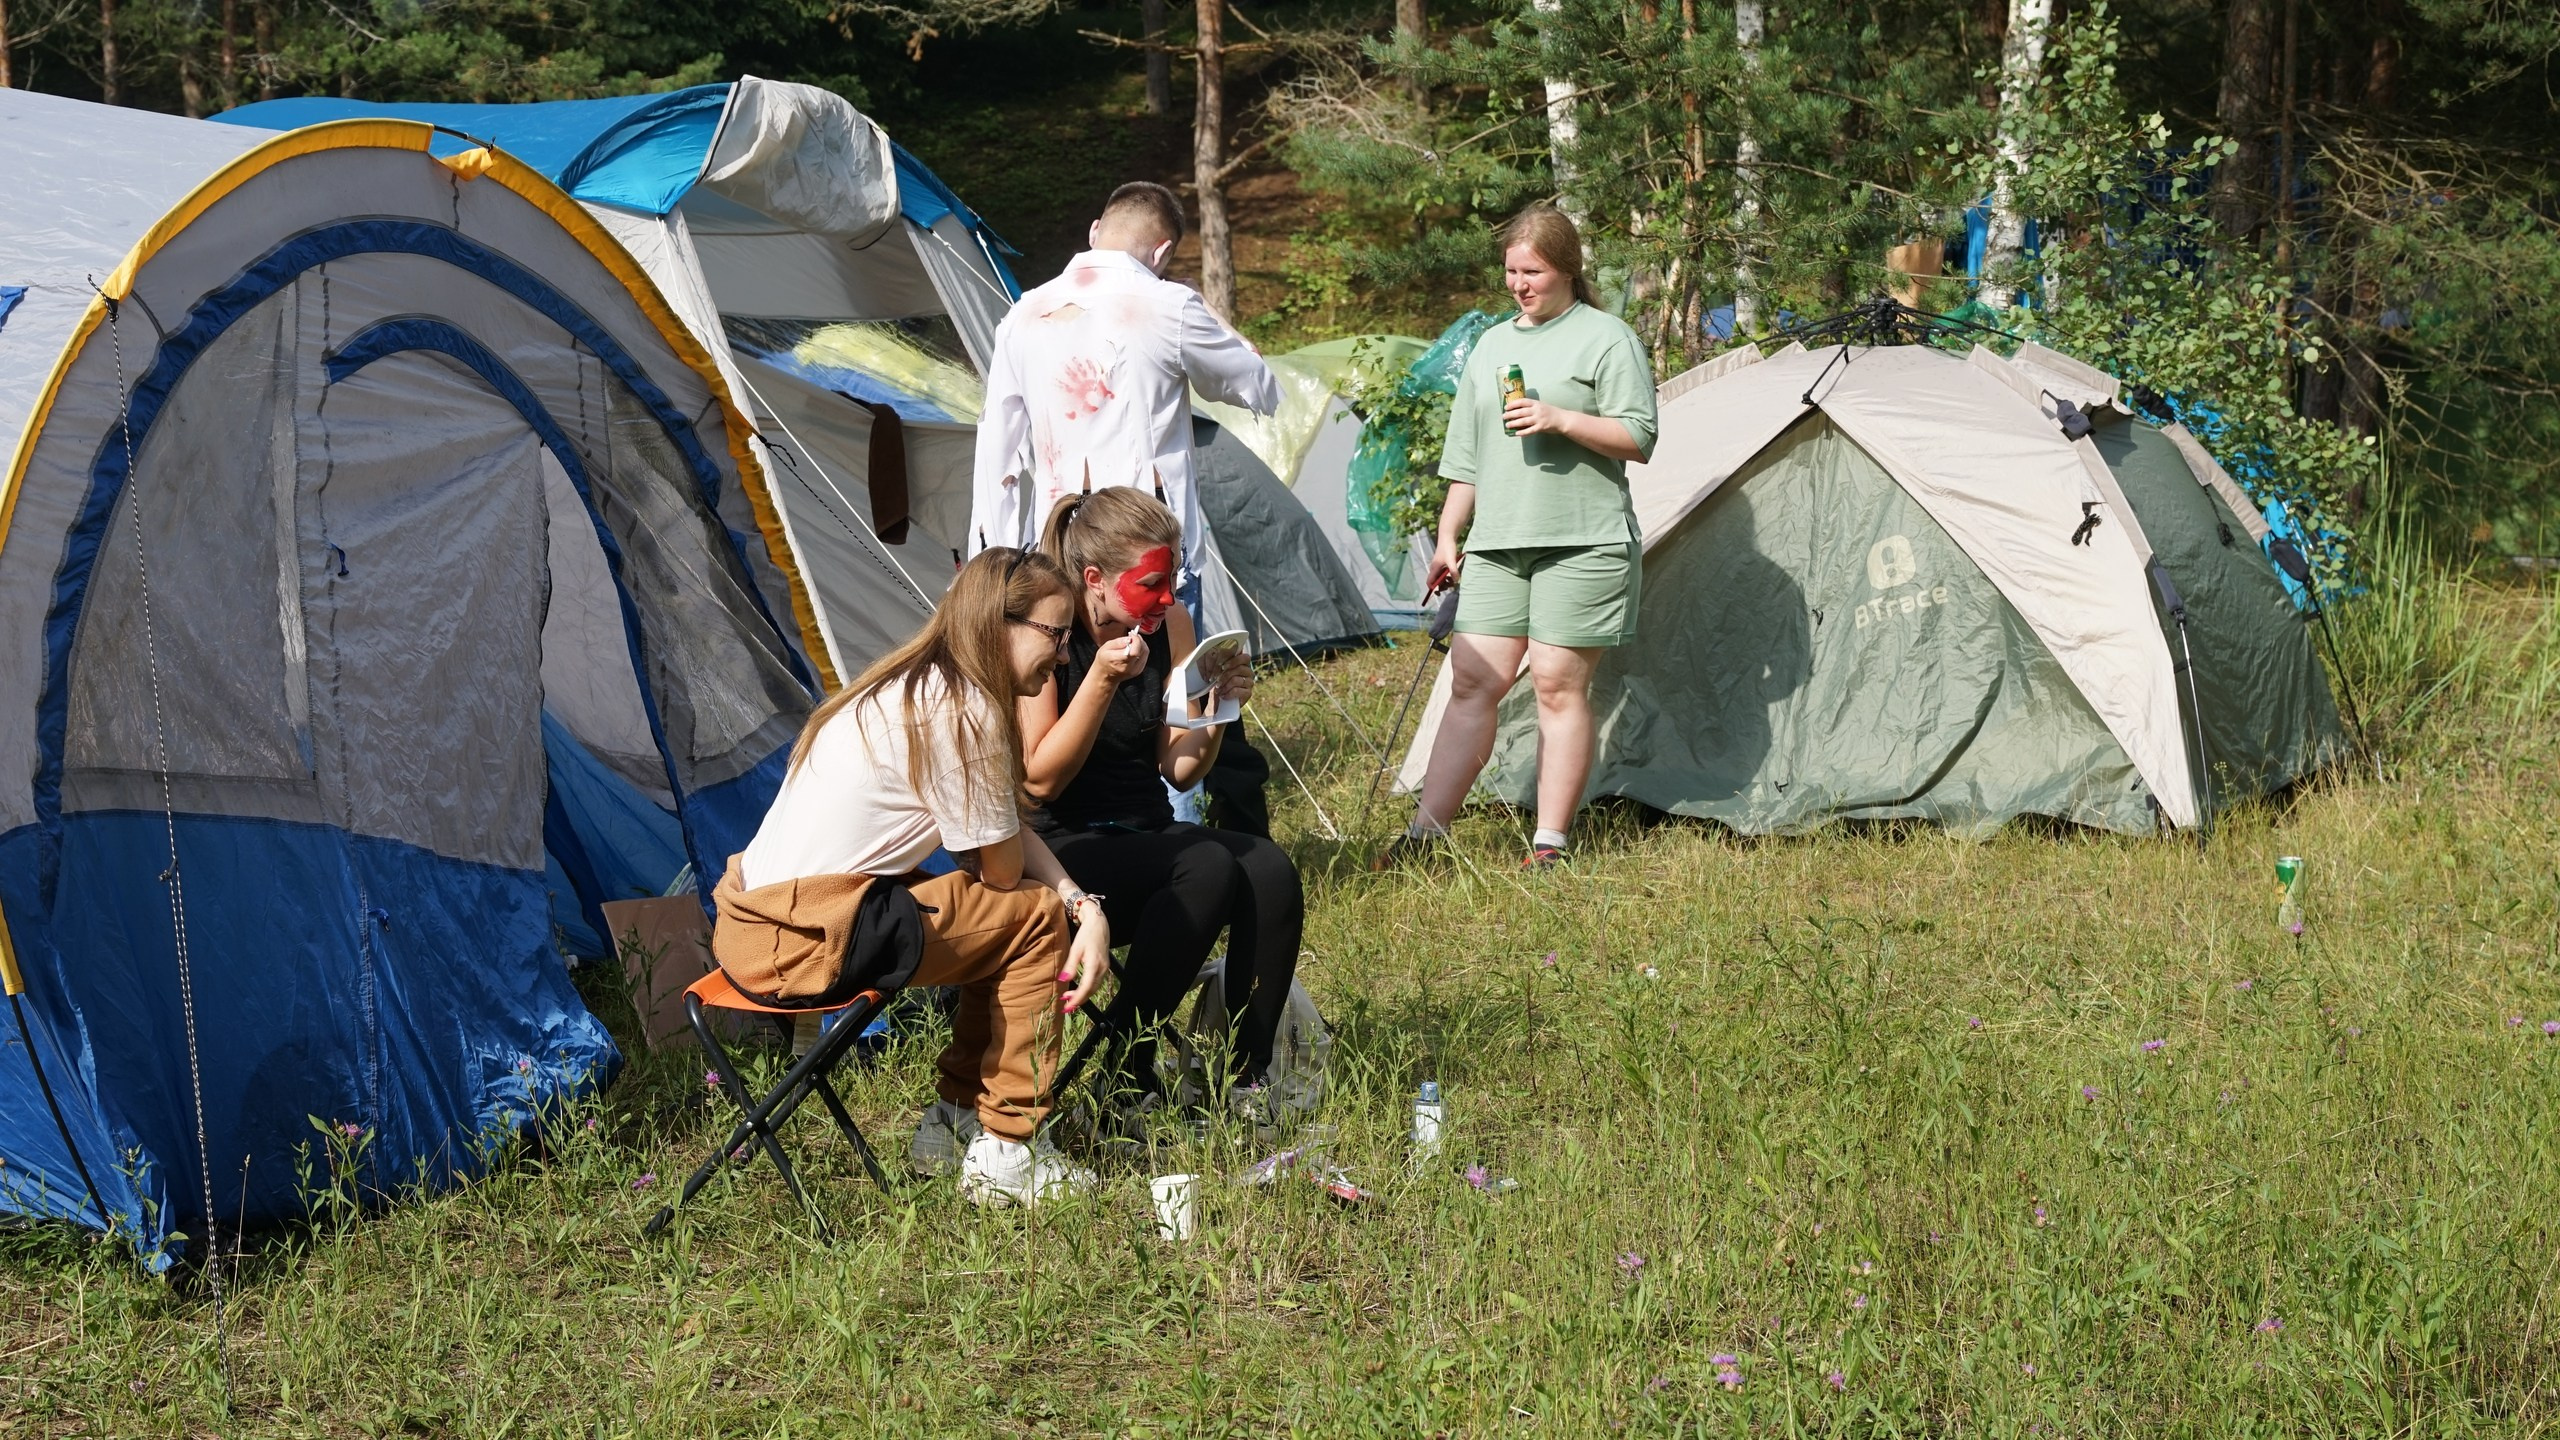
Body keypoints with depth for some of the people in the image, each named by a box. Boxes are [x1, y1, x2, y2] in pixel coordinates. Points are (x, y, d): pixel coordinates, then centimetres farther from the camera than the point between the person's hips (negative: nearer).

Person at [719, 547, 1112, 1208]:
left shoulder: (908, 687, 16)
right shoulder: (961, 710, -15)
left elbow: (1010, 837, 16)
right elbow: (1003, 868, -8)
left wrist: (1087, 906, 1)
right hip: (797, 942, -10)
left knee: (1001, 912, 19)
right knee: (1035, 916, -1)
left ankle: (955, 1110, 26)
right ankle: (1007, 1156, 3)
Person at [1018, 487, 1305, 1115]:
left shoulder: (1170, 626, 3)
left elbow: (1179, 769, 7)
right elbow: (1039, 781, -16)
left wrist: (1218, 707, -12)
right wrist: (1101, 681, -25)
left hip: (1149, 834, 6)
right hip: (1065, 847, -6)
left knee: (1270, 868, -23)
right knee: (1207, 867, -31)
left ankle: (1249, 1078, -15)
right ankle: (1126, 1082, -22)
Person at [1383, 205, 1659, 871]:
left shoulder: (1607, 338, 0)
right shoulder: (1491, 346, 18)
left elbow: (1638, 438, -6)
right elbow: (1466, 455, 20)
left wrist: (1560, 420, -18)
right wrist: (1448, 536, 14)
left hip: (1581, 542, -5)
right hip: (1498, 543, 5)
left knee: (1559, 685, -4)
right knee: (1472, 682, 0)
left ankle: (1550, 844, 2)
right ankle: (1425, 831, -1)